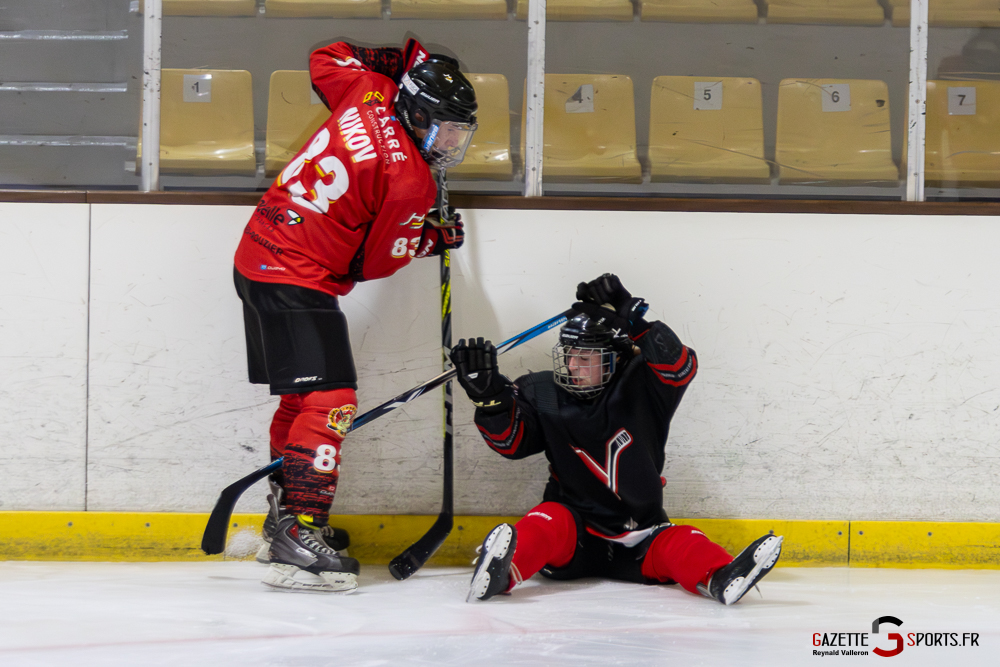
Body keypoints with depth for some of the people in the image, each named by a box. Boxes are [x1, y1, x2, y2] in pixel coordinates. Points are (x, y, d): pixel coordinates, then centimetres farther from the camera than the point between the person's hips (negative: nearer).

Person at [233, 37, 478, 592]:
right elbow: (374, 263, -9)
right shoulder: (409, 181, -19)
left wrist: (400, 60, 21)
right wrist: (434, 239, 6)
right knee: (330, 399, -15)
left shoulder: (371, 91, 2)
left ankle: (284, 520, 30)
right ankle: (297, 536, -21)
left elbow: (326, 59, 23)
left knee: (301, 395, 20)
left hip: (259, 256, 10)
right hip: (298, 279, -10)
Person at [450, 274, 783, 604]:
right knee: (549, 522, -32)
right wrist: (489, 394, -18)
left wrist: (632, 322, -29)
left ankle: (721, 578, -56)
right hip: (575, 528, 0)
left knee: (682, 544, -28)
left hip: (637, 537, 0)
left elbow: (680, 366, -20)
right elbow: (510, 440, -1)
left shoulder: (641, 390, -3)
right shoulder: (543, 394, 4)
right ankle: (502, 571, -59)